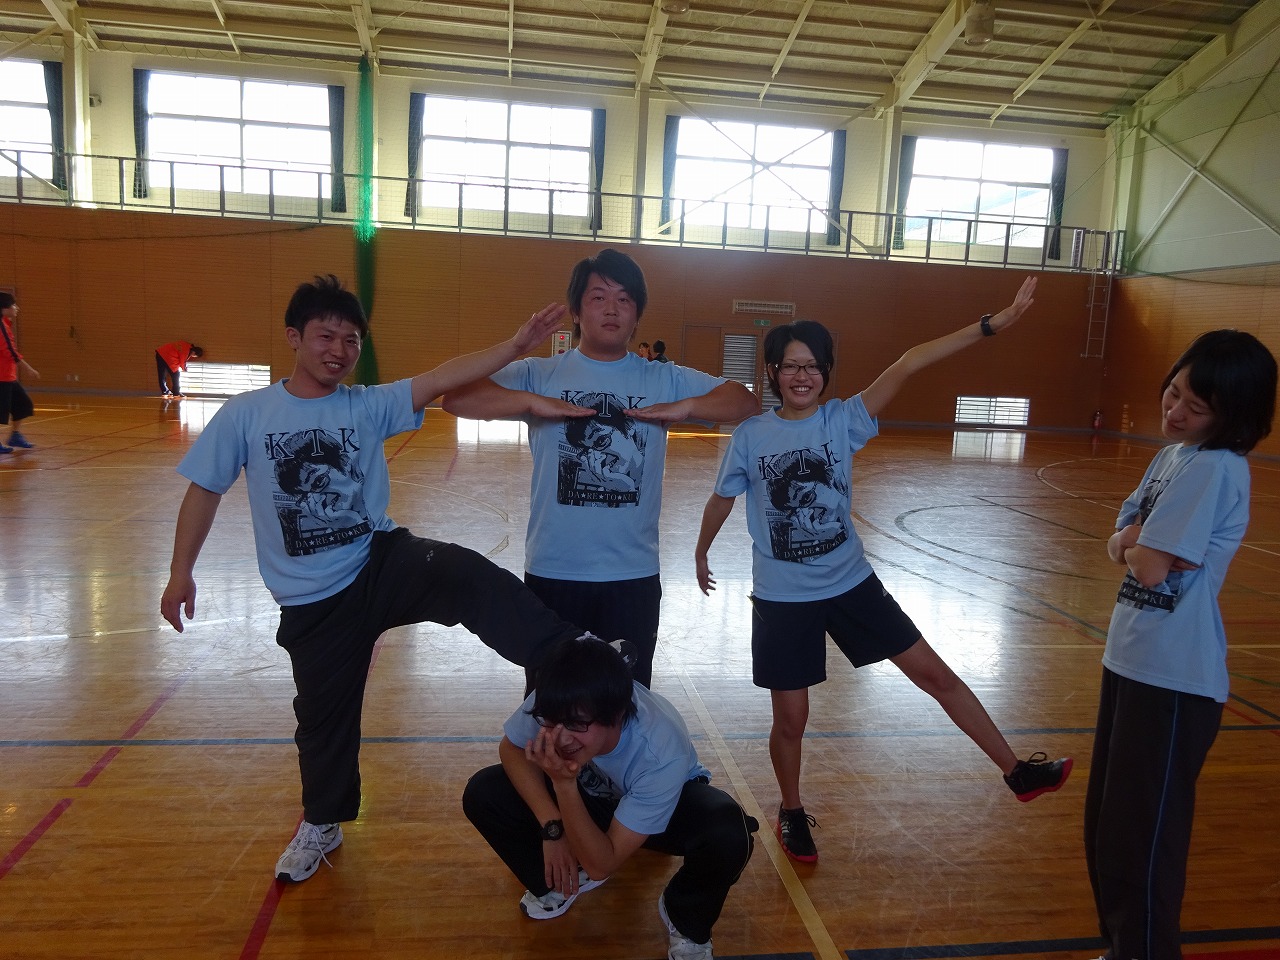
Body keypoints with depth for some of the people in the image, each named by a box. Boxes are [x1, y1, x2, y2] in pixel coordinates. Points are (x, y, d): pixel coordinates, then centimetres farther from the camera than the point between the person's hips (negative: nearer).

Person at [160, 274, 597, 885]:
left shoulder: (370, 406, -2)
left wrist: (517, 344, -25)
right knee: (323, 714, 13)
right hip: (312, 598, 0)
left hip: (383, 561, 0)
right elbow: (204, 489, 5)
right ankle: (321, 825, 39)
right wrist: (181, 571, 1)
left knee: (471, 579, -30)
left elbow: (443, 378, -14)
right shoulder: (246, 414, -3)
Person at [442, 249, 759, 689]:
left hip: (633, 575, 1)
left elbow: (747, 402, 0)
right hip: (552, 573, -1)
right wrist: (534, 403, -23)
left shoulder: (666, 380, 5)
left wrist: (685, 406, -16)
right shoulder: (538, 374, 0)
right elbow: (457, 399, -11)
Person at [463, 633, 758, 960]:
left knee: (729, 836, -36)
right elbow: (511, 749, -11)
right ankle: (565, 879, 10)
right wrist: (551, 826, -22)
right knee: (482, 794, -17)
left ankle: (686, 921, 0)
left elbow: (601, 865, -33)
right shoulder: (555, 702, -34)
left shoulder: (662, 753, -40)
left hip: (669, 802, -3)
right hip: (591, 793, 3)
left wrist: (563, 783, -46)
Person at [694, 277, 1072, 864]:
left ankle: (1016, 771, 24)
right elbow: (721, 499, 9)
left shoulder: (844, 420, -7)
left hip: (851, 584, 1)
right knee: (790, 719, 8)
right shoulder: (749, 437, -6)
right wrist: (701, 553, 23)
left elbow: (907, 365, -17)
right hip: (781, 599, -1)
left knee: (933, 672, 7)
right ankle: (792, 813, 34)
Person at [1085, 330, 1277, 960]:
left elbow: (1149, 566, -23)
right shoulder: (1175, 454, 9)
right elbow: (1120, 544, 11)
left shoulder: (1214, 468, -19)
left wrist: (1139, 542, -2)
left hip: (1174, 678, -10)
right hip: (1132, 660, 10)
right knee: (1106, 822, 21)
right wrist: (1133, 539, -11)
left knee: (1142, 835, 4)